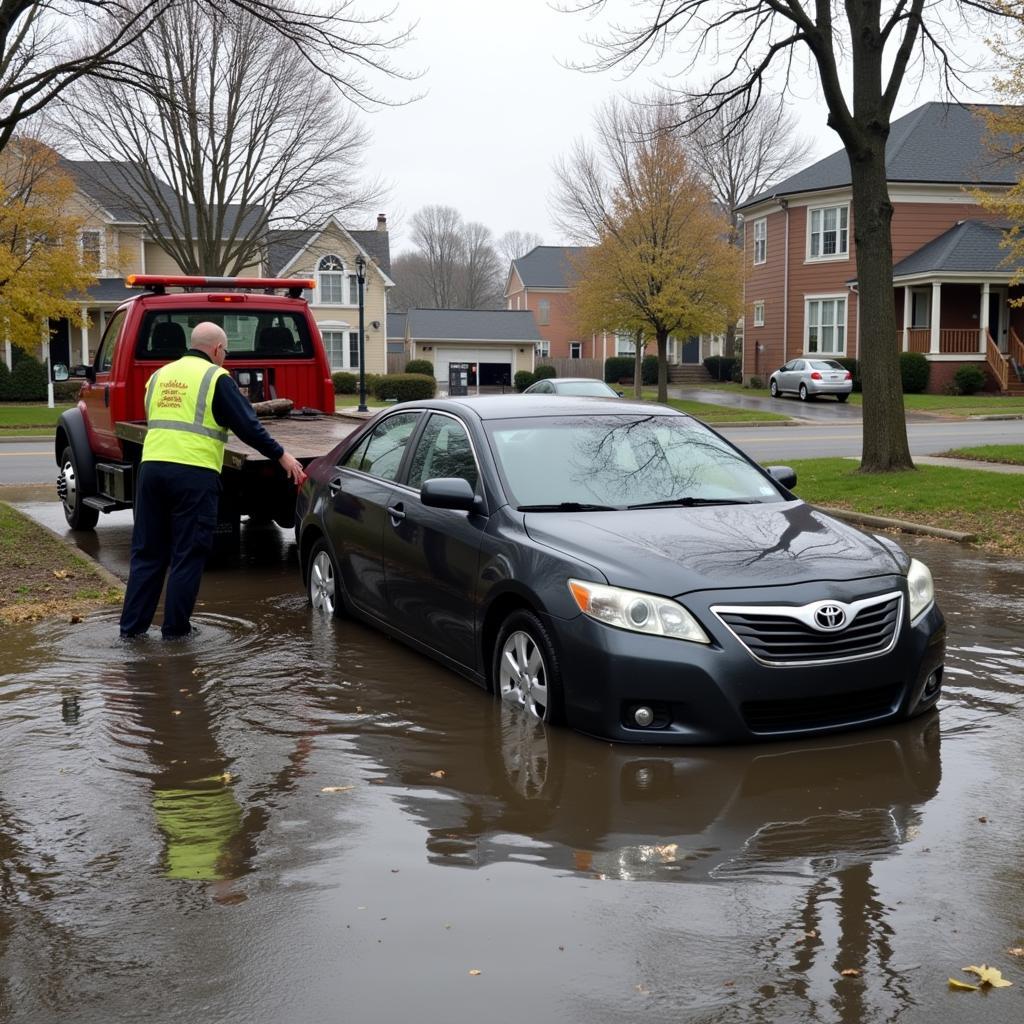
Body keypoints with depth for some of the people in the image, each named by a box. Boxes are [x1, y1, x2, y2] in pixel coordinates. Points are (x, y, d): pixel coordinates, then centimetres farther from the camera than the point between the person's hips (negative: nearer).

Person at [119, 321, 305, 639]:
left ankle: (132, 625, 14)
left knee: (147, 552, 12)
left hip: (152, 467, 6)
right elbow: (247, 425, -5)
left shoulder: (160, 375, 18)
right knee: (188, 555, 3)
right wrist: (281, 456, 3)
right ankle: (175, 628, 8)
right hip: (194, 474, -6)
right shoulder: (216, 378, -2)